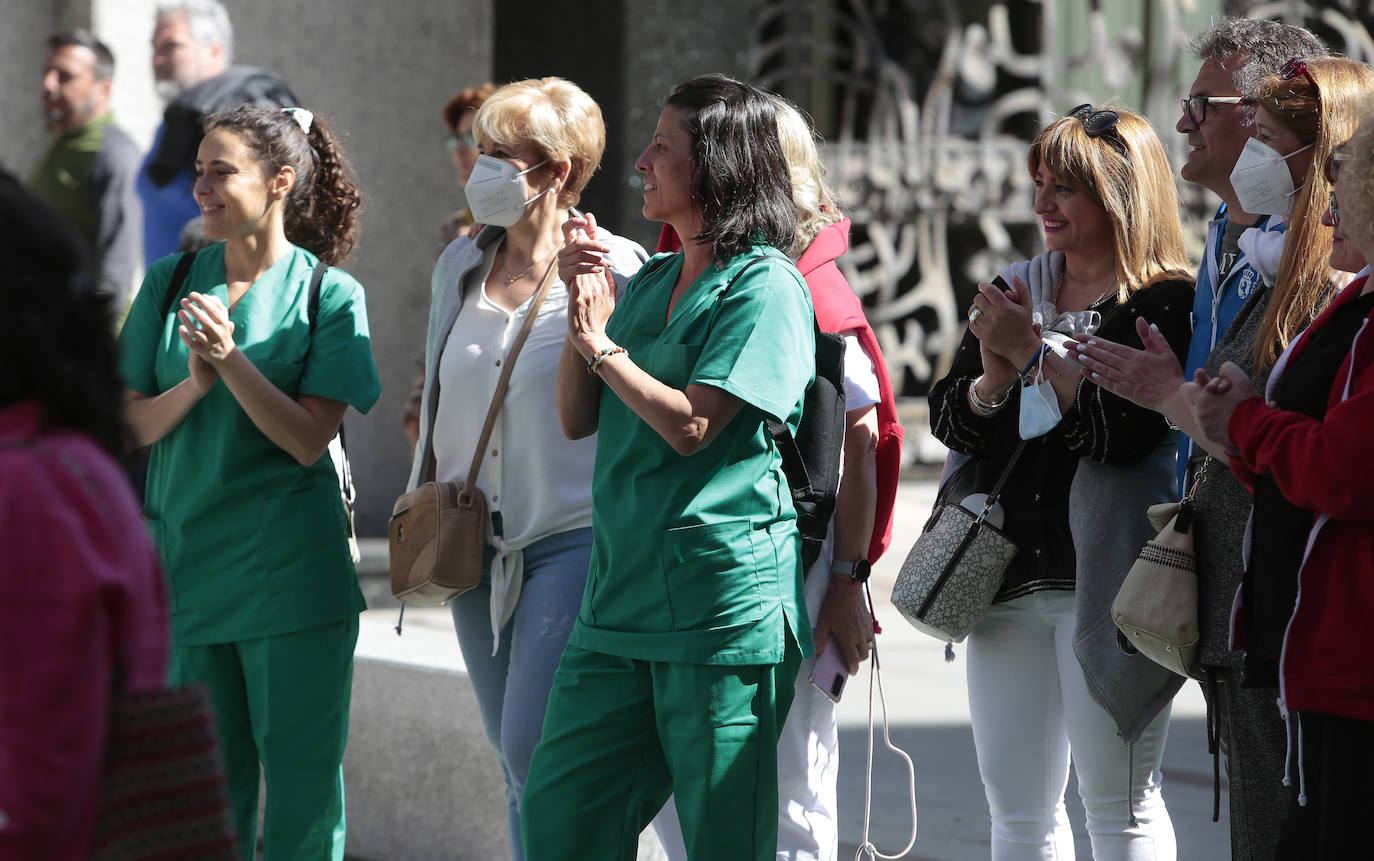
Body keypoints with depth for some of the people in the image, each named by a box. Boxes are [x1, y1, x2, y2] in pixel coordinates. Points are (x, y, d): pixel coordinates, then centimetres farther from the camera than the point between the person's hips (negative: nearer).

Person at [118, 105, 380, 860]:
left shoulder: (329, 293, -4)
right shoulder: (169, 282, 5)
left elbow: (308, 439, -11)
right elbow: (133, 425, 3)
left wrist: (232, 360, -23)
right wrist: (195, 384, -16)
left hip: (290, 572, -3)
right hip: (187, 560, 3)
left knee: (302, 788, 0)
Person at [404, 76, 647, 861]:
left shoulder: (614, 272, -9)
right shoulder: (462, 265, 11)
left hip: (575, 540, -7)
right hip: (478, 546, 7)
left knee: (536, 751, -13)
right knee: (516, 762, 11)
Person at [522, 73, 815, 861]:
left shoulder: (765, 285, -8)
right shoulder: (650, 280, 17)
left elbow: (691, 425, -16)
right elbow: (578, 418, 14)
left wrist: (603, 342, -8)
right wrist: (582, 298, 5)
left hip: (723, 598, -8)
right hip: (621, 590, 8)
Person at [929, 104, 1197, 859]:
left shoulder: (1166, 304, -7)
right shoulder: (1016, 290, 14)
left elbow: (1124, 433, -20)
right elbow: (948, 421, 10)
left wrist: (1034, 351, -14)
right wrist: (995, 375, -10)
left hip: (1105, 581, -7)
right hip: (1007, 575, 7)